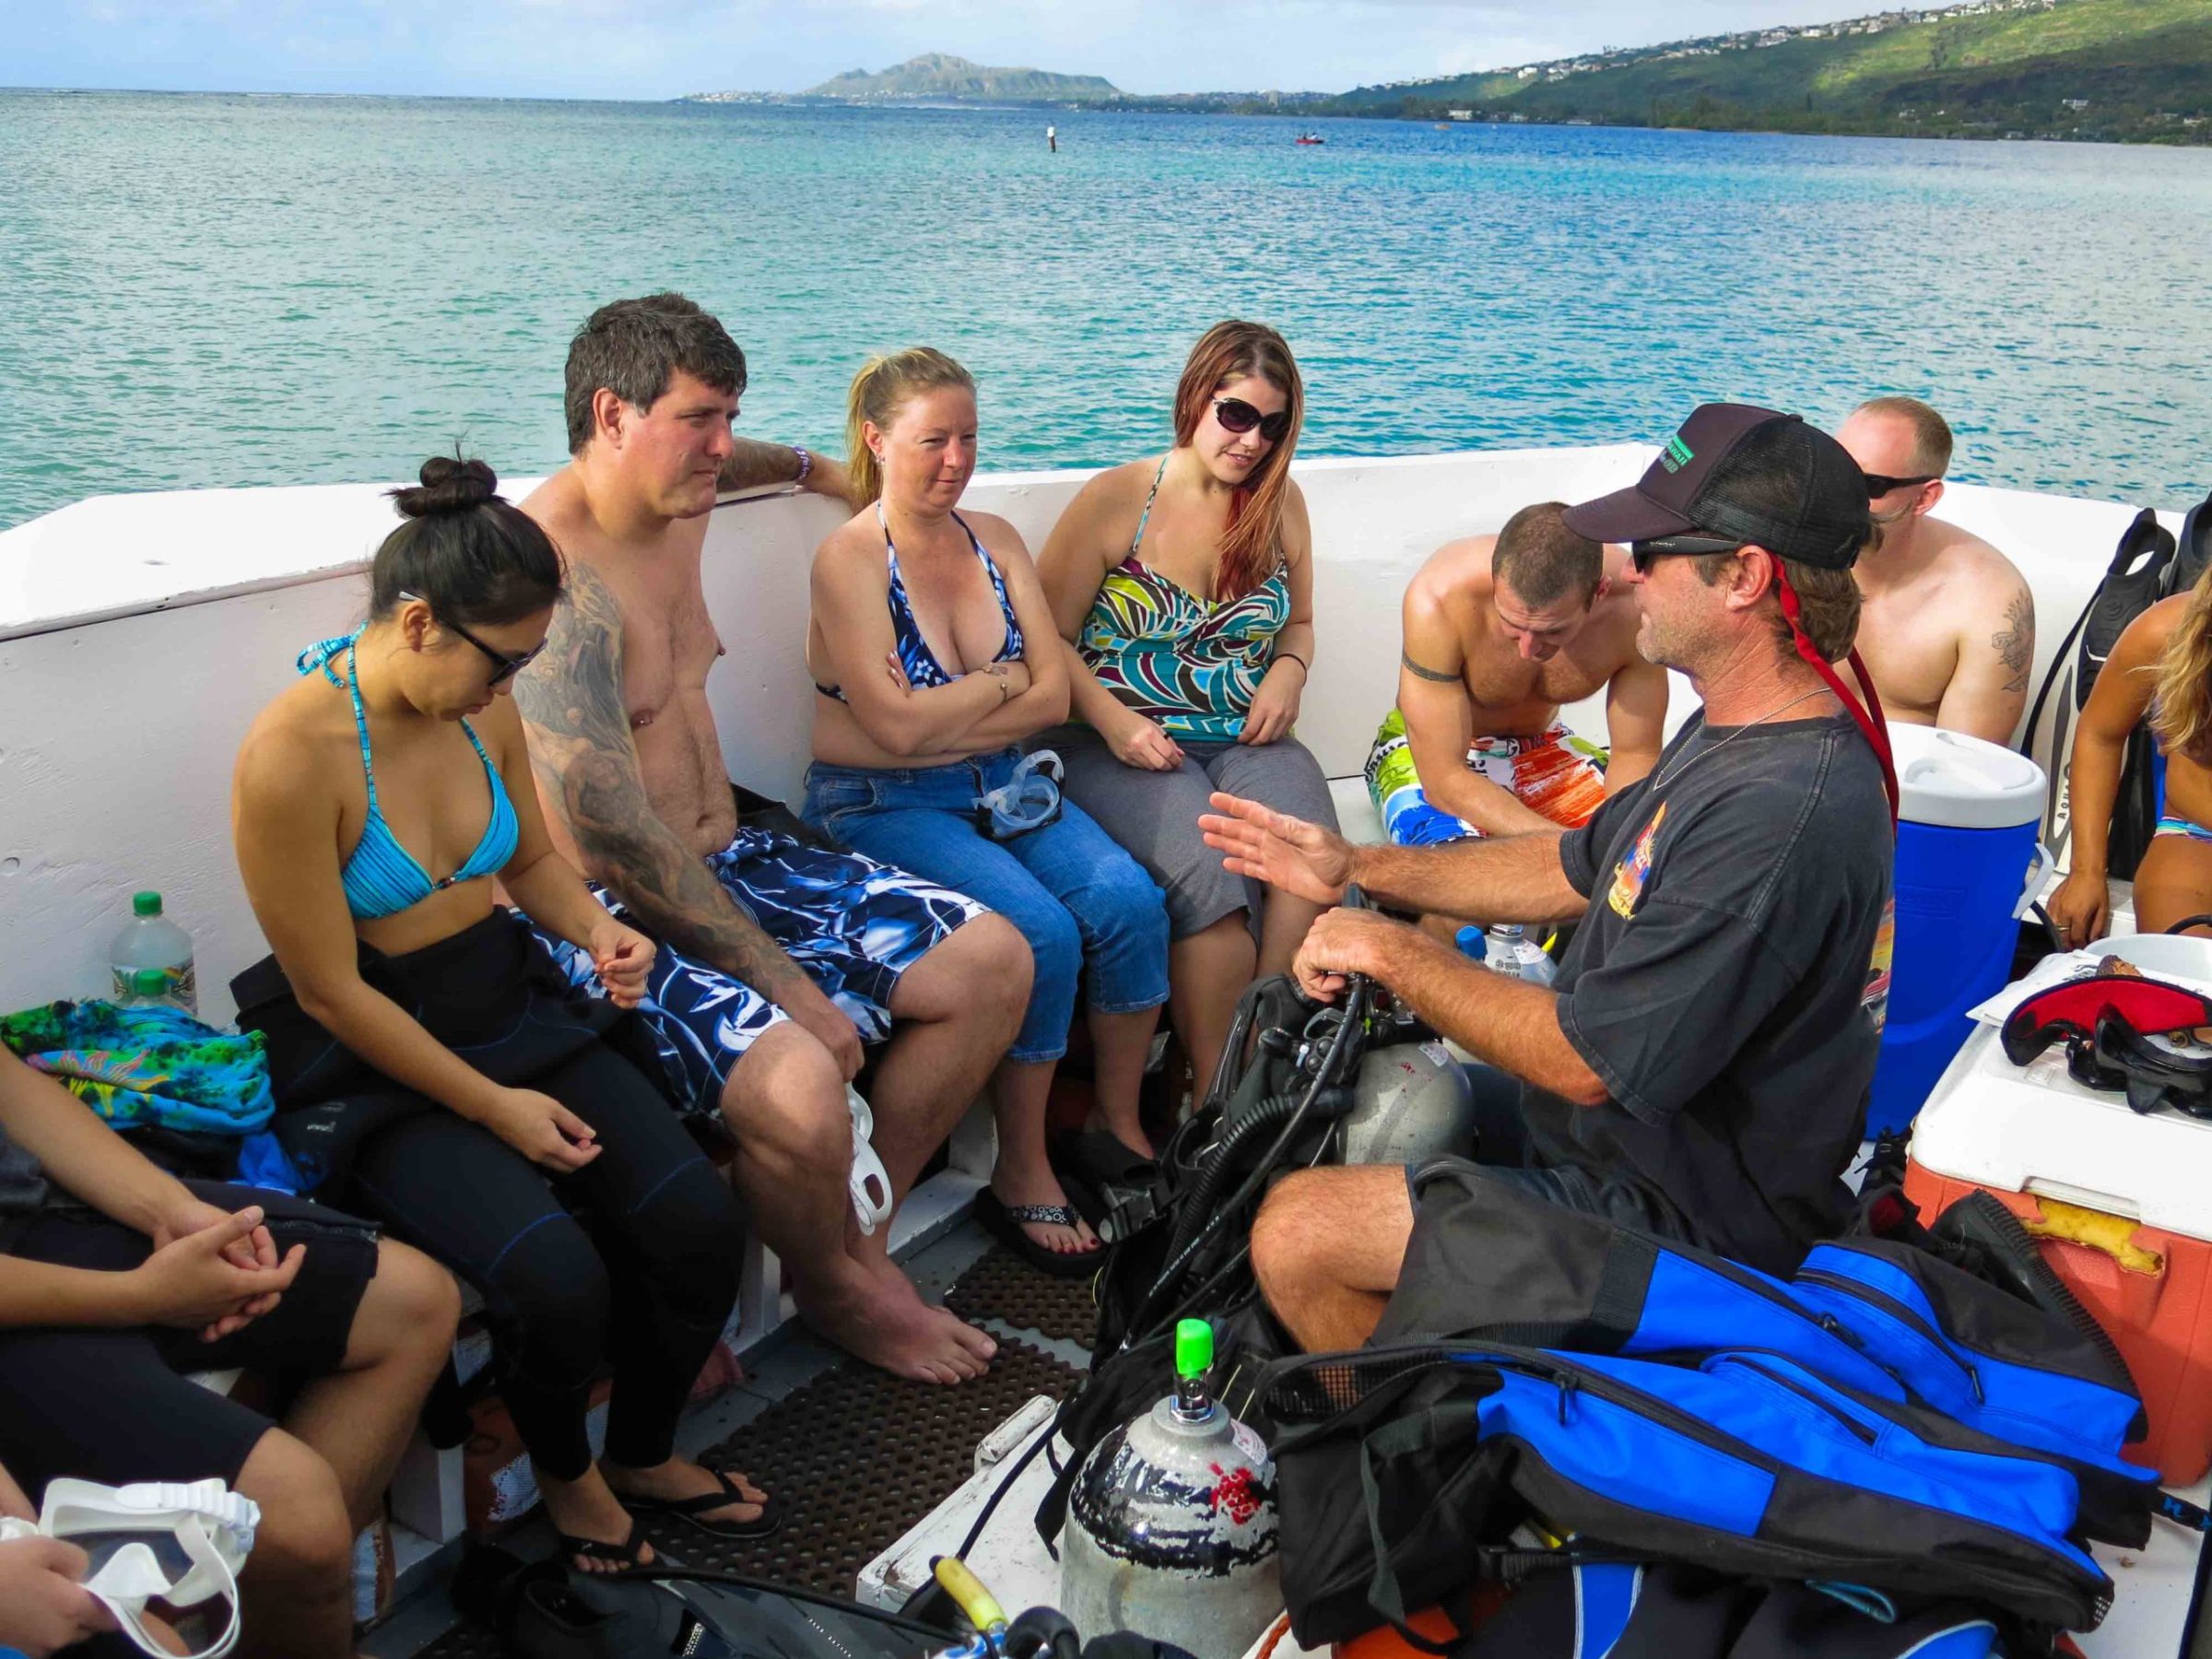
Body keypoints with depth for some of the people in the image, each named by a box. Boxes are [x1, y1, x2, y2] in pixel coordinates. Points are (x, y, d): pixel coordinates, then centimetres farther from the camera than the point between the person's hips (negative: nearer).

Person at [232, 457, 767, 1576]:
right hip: (373, 1064, -6)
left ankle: (644, 1455, 17)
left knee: (697, 1219, -13)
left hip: (515, 1005, 6)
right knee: (556, 1276, -27)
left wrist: (595, 928, -4)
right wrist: (493, 1107, -14)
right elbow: (331, 992, -16)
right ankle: (563, 1476, 10)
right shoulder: (292, 757, -21)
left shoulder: (482, 710, 0)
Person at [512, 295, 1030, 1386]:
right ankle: (833, 1290, 3)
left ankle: (857, 1238, 11)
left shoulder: (677, 508, 6)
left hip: (725, 863, 10)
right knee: (799, 1084, -34)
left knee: (991, 963, -1)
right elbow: (617, 844, -26)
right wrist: (790, 987, -23)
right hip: (609, 918, -9)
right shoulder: (551, 573, -22)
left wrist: (810, 468, 54)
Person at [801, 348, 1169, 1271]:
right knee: (1040, 931, -27)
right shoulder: (850, 559, -8)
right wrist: (1003, 683, -5)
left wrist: (941, 720, -11)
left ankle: (1119, 1125, 0)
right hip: (882, 806, -5)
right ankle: (1021, 1178, -10)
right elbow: (896, 726, -17)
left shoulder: (995, 540, 10)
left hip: (1000, 785, 6)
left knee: (1128, 899, -19)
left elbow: (1054, 697, 2)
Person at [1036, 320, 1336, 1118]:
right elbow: (1047, 639, -1)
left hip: (1245, 738, 4)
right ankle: (1218, 1102, -17)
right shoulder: (1116, 500, 0)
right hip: (1126, 743, -3)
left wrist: (1289, 670, 2)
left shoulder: (1280, 502, 12)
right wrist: (1115, 723, -16)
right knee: (1210, 873, -32)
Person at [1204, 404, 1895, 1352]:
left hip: (1679, 1213, -10)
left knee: (1295, 1234, -14)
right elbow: (1579, 869, 14)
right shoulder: (1738, 732, 3)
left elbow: (1586, 1061, -29)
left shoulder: (1784, 811, -32)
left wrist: (1391, 952, -16)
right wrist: (1355, 869, 9)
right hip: (1625, 1126, 10)